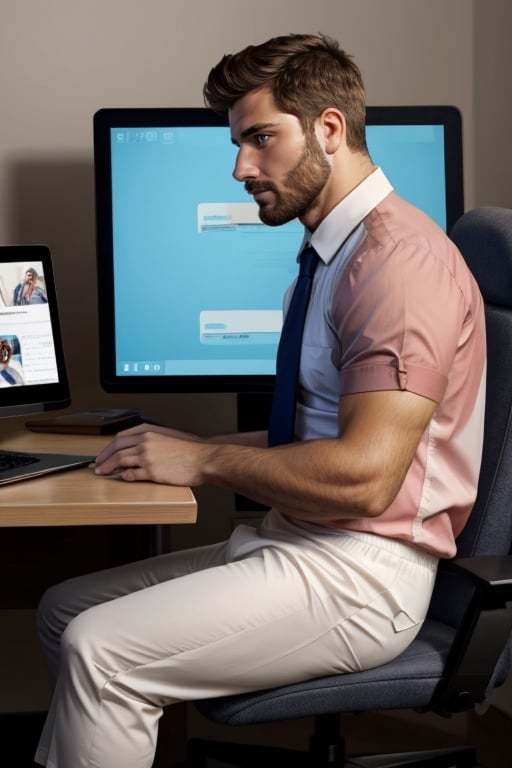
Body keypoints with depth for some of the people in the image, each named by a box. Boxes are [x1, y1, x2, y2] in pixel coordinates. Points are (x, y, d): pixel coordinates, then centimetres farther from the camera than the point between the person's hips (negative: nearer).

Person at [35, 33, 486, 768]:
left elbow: (363, 475, -24)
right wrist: (193, 447, 7)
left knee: (100, 651, -20)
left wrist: (202, 461, -13)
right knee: (65, 608, 7)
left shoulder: (400, 259, -17)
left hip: (359, 572, -10)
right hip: (296, 543, 10)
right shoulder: (335, 251, 14)